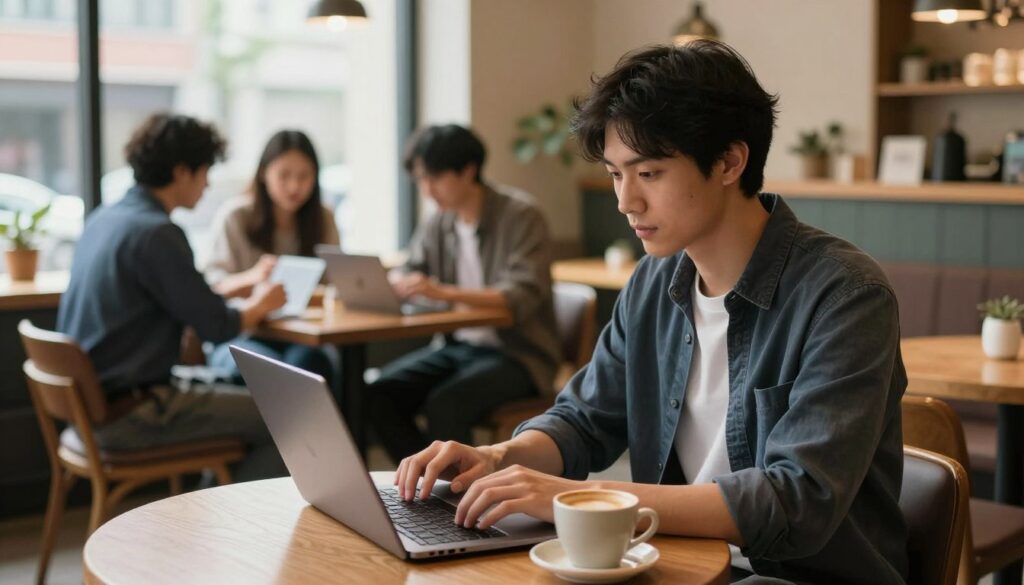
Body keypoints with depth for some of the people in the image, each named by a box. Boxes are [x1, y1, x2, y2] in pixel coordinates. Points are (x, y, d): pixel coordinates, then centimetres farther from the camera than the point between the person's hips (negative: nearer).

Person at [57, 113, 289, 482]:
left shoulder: (102, 219, 9)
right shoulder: (157, 233, -19)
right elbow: (217, 326, -16)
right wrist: (260, 304, 5)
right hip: (126, 416, -10)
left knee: (245, 408, 25)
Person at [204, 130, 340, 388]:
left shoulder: (323, 219, 9)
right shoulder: (235, 215, -2)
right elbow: (213, 285, -7)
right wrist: (252, 277, -29)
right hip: (241, 336, -2)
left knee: (310, 361, -34)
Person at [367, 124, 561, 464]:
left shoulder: (520, 215, -13)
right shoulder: (438, 223, 7)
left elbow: (523, 297, -24)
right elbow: (407, 278, 11)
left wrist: (444, 292, -38)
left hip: (519, 352, -6)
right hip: (460, 345, 7)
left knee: (445, 404, -30)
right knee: (381, 393, -14)